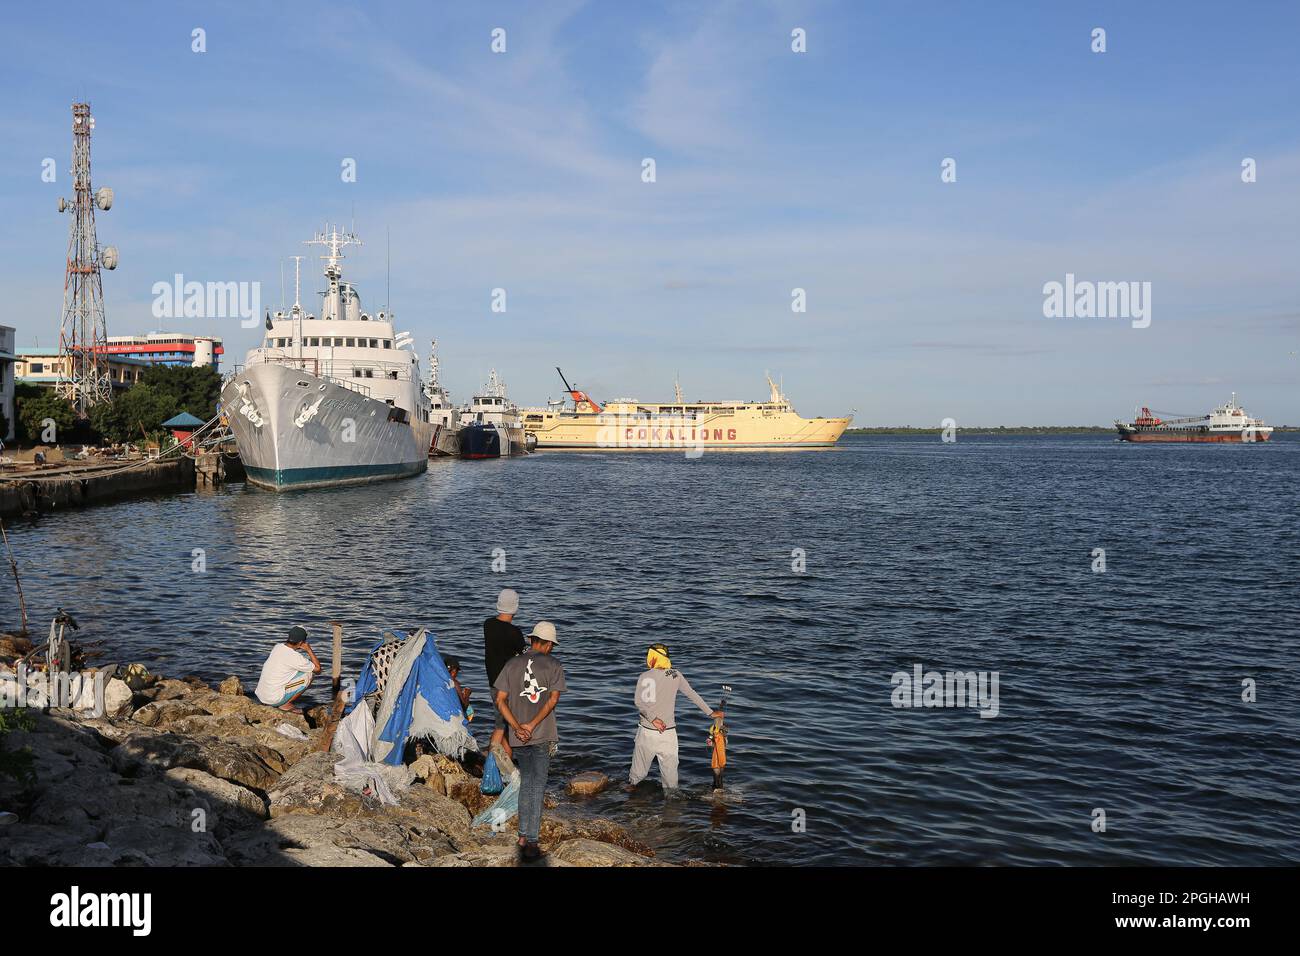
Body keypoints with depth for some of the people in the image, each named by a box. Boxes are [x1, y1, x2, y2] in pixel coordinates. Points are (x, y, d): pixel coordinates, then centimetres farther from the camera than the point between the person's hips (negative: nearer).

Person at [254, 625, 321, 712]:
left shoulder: (277, 647, 5)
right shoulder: (295, 657, -16)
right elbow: (318, 669, -5)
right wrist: (309, 650, -1)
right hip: (274, 699, -8)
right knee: (309, 674, -4)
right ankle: (286, 704, 1)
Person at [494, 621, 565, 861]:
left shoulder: (512, 664, 7)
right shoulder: (554, 665, -2)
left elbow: (500, 700, 0)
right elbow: (553, 699, -13)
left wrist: (517, 727, -6)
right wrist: (532, 725, -14)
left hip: (518, 736, 3)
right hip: (543, 736, -3)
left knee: (525, 783, 17)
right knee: (537, 787, 2)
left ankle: (523, 836, 19)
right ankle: (532, 842, 0)